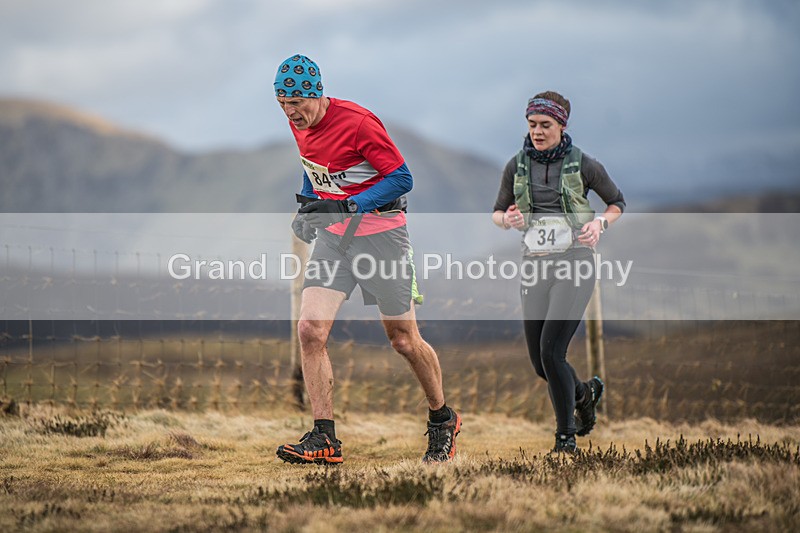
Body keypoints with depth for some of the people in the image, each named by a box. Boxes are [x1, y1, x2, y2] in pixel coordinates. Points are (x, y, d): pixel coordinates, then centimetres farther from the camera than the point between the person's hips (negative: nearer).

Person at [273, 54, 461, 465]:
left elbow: (402, 178, -19)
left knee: (404, 340, 4)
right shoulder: (299, 124, 2)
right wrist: (308, 207, 9)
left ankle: (442, 420, 28)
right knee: (310, 330, -12)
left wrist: (348, 207, -28)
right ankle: (324, 438, -10)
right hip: (333, 235, 6)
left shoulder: (357, 122, -20)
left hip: (380, 233, -6)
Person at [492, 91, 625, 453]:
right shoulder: (517, 166, 6)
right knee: (539, 362, 6)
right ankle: (584, 393, 39)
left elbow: (617, 202, 12)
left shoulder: (582, 165, -1)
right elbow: (497, 212, 15)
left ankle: (567, 435, -1)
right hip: (534, 266, 4)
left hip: (574, 262, -4)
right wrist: (507, 219, -8)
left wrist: (600, 223, -8)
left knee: (551, 350, -17)